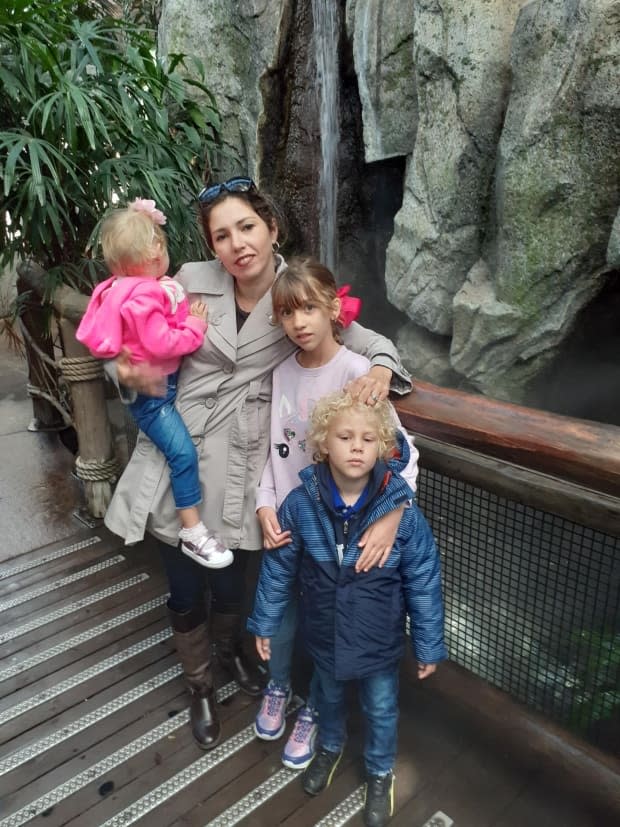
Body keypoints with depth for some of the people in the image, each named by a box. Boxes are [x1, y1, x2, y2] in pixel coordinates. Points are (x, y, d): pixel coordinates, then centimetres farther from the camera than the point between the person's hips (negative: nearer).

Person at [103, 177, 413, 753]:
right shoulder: (191, 282, -5)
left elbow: (371, 342, 2)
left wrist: (380, 368, -21)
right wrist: (132, 375, -20)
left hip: (242, 467, 0)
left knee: (231, 583, 19)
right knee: (186, 592, 13)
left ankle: (230, 648, 56)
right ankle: (198, 685, 45)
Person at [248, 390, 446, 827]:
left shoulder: (402, 511, -25)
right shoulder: (301, 504, -21)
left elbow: (424, 584, -13)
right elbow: (278, 569, -7)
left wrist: (429, 645, -5)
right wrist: (264, 623, 2)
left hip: (380, 641, -1)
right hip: (325, 636, 2)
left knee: (381, 711, 24)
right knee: (329, 697, 31)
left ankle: (381, 772, 55)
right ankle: (330, 746, 63)